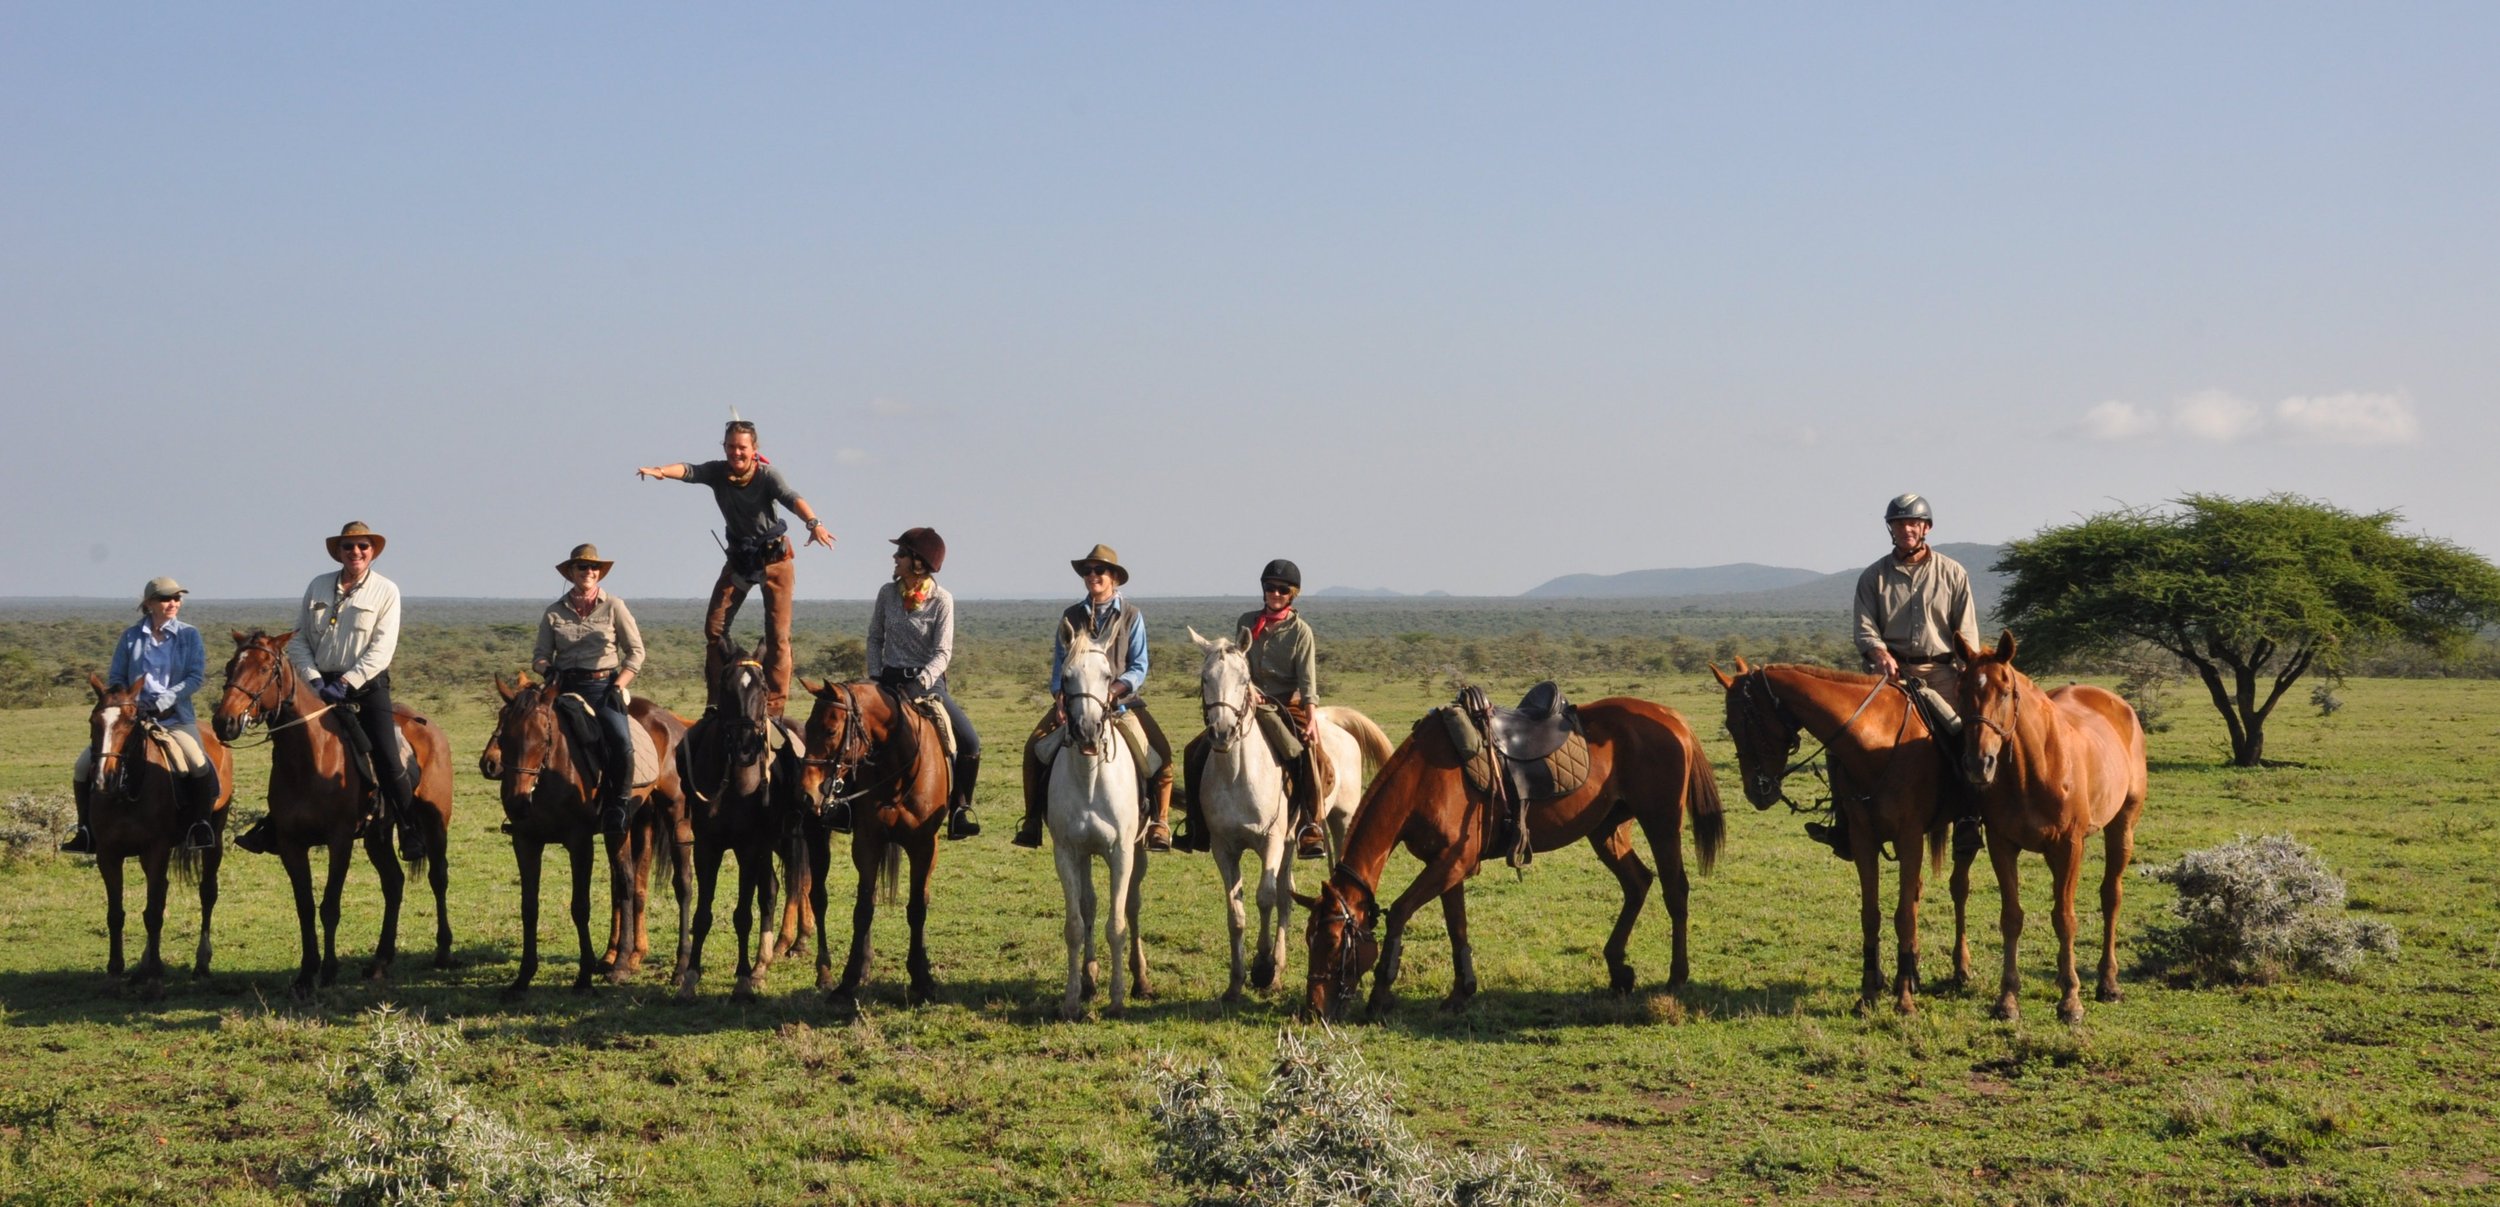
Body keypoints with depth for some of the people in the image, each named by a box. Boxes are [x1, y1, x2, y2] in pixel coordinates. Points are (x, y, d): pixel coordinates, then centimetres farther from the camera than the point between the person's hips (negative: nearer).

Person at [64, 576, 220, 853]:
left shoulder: (189, 635, 2)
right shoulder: (131, 636, 6)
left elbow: (196, 677, -6)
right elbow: (115, 677, 9)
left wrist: (163, 701, -17)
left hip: (176, 718, -2)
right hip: (133, 717, 2)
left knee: (199, 764, -30)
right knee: (86, 764, -10)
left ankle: (199, 825, -13)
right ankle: (87, 831, 2)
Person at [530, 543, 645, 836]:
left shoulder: (614, 607, 7)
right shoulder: (554, 612, 11)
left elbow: (636, 652, 7)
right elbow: (540, 655, 14)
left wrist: (618, 688, -6)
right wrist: (548, 669, -10)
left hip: (605, 687, -2)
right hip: (567, 688, 2)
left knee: (620, 739, -28)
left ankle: (620, 802, -11)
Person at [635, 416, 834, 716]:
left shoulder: (767, 475, -19)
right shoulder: (718, 472, -10)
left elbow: (792, 499, -36)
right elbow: (689, 471, -27)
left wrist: (813, 523, -56)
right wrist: (660, 471, -50)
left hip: (775, 557, -4)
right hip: (739, 557, 4)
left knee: (778, 634, -7)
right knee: (714, 626, -3)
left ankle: (774, 706, -3)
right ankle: (717, 696, 9)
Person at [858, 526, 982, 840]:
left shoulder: (942, 601, -8)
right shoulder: (887, 593, 2)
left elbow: (943, 653, -12)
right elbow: (875, 638, 11)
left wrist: (920, 684, -26)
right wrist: (875, 676, -2)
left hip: (929, 682, -2)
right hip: (891, 679, 2)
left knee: (969, 742, -16)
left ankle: (959, 811, -4)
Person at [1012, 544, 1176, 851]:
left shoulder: (1132, 615, 3)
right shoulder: (1072, 616, 10)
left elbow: (1139, 667, -2)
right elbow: (1059, 664, 8)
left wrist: (1113, 691, -19)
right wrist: (1060, 697, -10)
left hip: (1121, 701, -2)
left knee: (1161, 754, -19)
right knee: (1035, 746, -16)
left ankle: (1158, 823, -5)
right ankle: (1033, 820, -4)